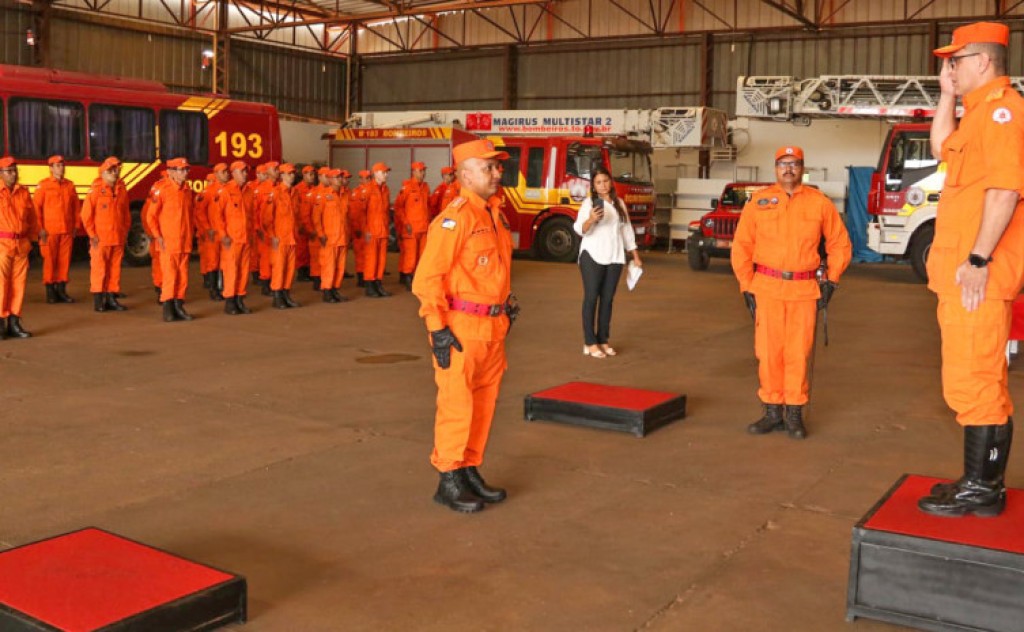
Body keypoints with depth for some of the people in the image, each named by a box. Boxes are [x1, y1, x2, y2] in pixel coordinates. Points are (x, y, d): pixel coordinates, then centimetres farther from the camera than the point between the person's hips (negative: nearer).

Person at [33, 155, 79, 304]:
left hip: (67, 231, 4)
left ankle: (61, 290, 13)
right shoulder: (43, 185, -2)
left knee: (65, 260, 4)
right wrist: (40, 229, -9)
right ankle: (50, 292, 7)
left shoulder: (69, 185, 10)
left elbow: (76, 206, 13)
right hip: (49, 231, -4)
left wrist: (75, 226, 8)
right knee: (49, 260, 0)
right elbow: (36, 207, -5)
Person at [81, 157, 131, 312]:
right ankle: (98, 301, 6)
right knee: (99, 269, 0)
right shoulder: (96, 190, -6)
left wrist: (125, 232, 11)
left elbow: (126, 214, 17)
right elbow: (86, 214, -6)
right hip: (100, 239, -5)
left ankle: (112, 298, 16)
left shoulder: (122, 190, 10)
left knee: (115, 269, 7)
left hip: (118, 239, 5)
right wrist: (92, 235, -8)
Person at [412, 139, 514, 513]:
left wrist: (506, 309, 17)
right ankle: (449, 482, 13)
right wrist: (438, 329, -21)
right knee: (457, 404, 1)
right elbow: (427, 277, -19)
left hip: (493, 327, 8)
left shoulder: (495, 213, 12)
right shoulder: (455, 218, -15)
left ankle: (470, 471, 28)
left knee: (484, 402, 15)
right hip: (461, 328, -8)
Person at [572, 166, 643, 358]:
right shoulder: (589, 203, -5)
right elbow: (580, 229, -17)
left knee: (607, 299, 8)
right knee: (591, 298, -2)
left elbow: (627, 230, 17)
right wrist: (590, 220, -38)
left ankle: (602, 341, 15)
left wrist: (635, 255, 15)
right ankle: (590, 343, 0)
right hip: (592, 257, -5)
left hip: (615, 258, 5)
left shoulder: (619, 203, 11)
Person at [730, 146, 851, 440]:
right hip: (766, 288, 1)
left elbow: (840, 244, 11)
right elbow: (741, 246, 5)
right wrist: (746, 286, 1)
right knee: (768, 352, 4)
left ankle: (795, 414, 12)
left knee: (799, 354, 2)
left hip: (805, 290, 0)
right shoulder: (759, 201, 4)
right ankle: (772, 412, 15)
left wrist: (831, 281, 5)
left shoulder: (819, 202, 5)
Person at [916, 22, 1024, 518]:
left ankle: (981, 490, 1)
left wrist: (978, 260, -24)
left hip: (977, 272, -11)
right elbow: (942, 148, 32)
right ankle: (983, 483, 22)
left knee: (974, 381, -7)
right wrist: (947, 94, 21)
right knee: (976, 380, 14)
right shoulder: (983, 110, 19)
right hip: (961, 271, 11)